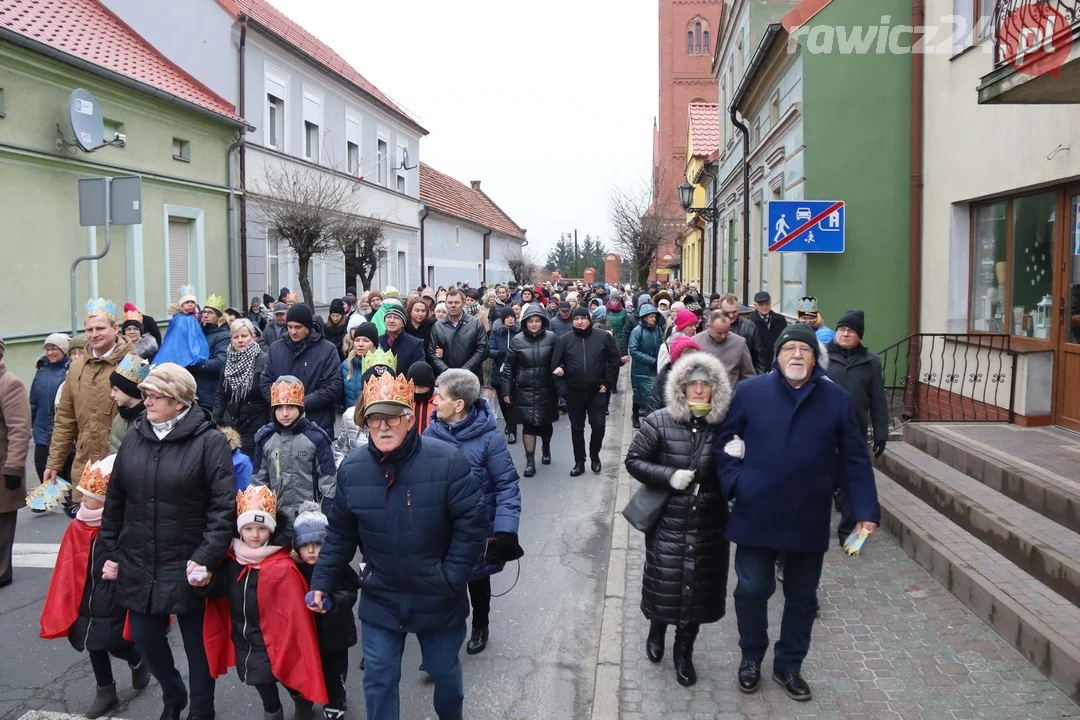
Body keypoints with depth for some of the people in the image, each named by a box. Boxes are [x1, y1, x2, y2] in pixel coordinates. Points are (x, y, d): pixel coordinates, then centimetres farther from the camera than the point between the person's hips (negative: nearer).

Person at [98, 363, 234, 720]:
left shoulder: (209, 441, -12)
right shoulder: (134, 437, 4)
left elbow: (223, 506, -14)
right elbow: (115, 499, 10)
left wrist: (206, 558, -19)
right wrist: (112, 551, 8)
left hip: (187, 566, -5)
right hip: (138, 564, 5)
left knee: (196, 641, 10)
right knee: (144, 636, 15)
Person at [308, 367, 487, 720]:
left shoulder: (448, 461, -20)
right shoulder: (352, 469, -6)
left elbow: (472, 525, -16)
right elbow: (340, 532, 4)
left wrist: (450, 578, -15)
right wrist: (322, 580, 2)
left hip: (438, 599, -2)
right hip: (379, 599, 2)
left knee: (444, 670, 19)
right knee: (378, 679, 11)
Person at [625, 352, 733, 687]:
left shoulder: (725, 426, -2)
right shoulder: (659, 422, -9)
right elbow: (633, 461, -5)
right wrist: (668, 476, -19)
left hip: (708, 524, 2)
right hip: (668, 522, -2)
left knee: (699, 586, 10)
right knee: (664, 581, 6)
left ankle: (684, 652, 31)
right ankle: (656, 632, 39)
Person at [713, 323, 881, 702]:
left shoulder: (837, 399, -2)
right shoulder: (749, 391, -5)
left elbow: (855, 460, 1)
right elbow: (724, 441, 2)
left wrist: (866, 509, -6)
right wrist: (733, 482, -10)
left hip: (809, 520, 2)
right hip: (756, 515, -1)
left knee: (802, 598, 15)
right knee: (752, 590, 7)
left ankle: (788, 664, 35)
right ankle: (751, 657, 32)